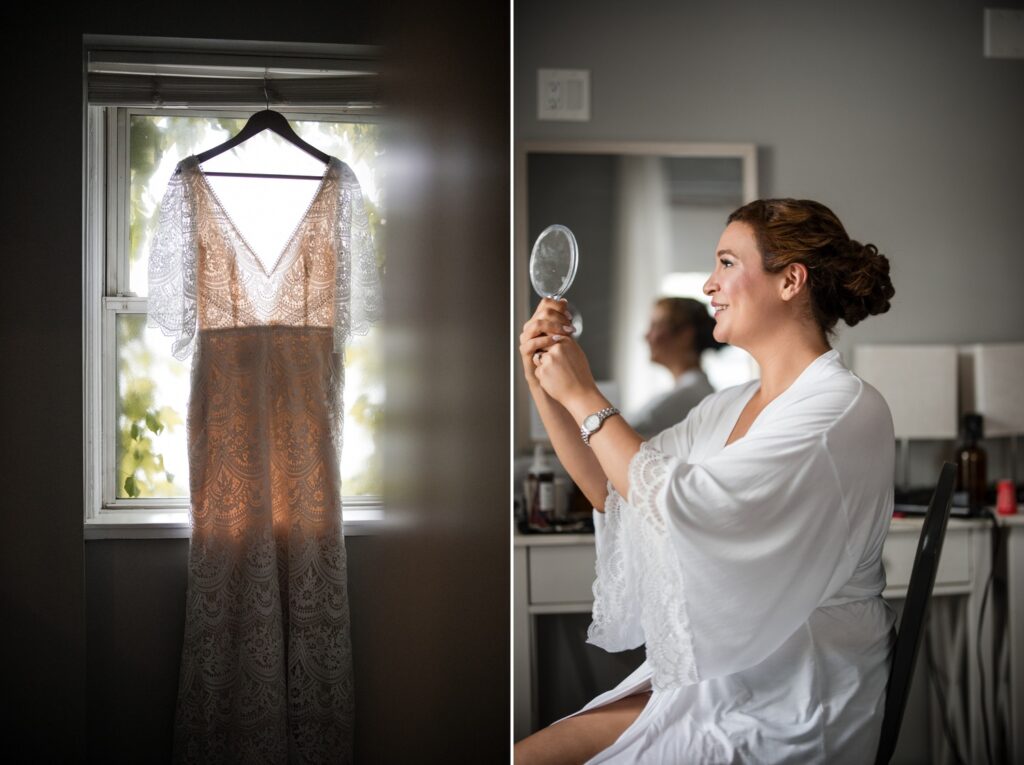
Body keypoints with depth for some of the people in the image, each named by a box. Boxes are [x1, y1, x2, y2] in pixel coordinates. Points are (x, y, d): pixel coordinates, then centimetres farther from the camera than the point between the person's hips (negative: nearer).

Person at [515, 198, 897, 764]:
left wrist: (583, 396, -14)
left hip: (787, 713, -7)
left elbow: (684, 506, -24)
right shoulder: (730, 406, 10)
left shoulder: (845, 410, -17)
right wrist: (545, 388, 2)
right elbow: (613, 490, 13)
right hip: (704, 678, 8)